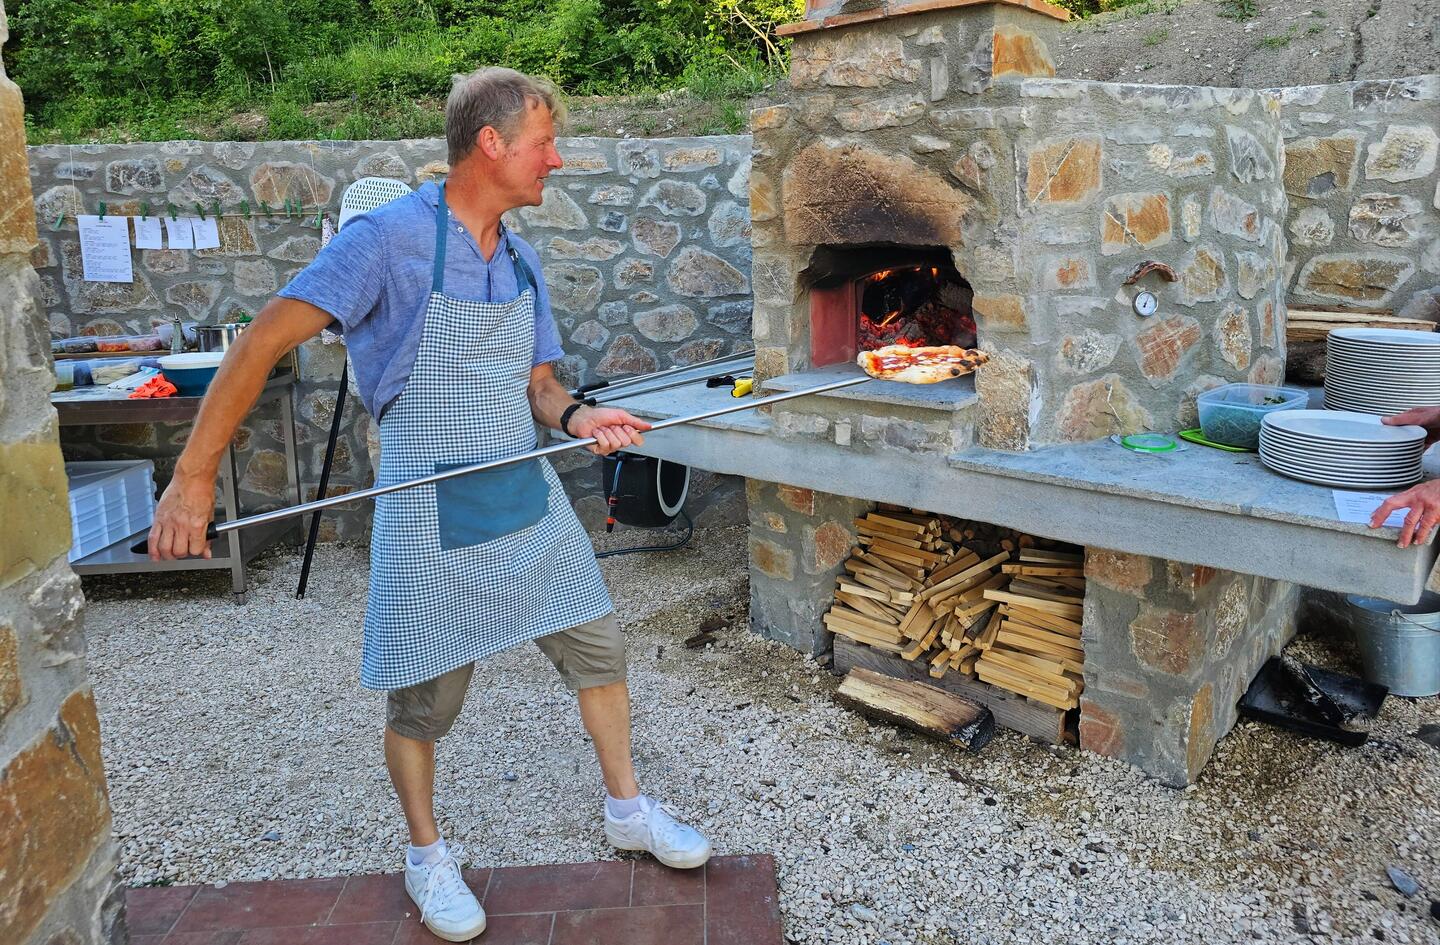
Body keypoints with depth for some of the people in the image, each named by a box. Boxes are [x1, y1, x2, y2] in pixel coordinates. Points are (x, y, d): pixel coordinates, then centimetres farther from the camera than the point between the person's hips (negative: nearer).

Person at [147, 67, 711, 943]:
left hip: (529, 493, 7)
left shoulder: (522, 260, 7)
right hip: (431, 509, -6)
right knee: (424, 699, 8)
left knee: (599, 647, 11)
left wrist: (576, 416, -11)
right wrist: (195, 475, -22)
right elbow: (265, 343, -19)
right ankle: (428, 857, 33)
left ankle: (628, 808, 33)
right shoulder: (390, 238, -16)